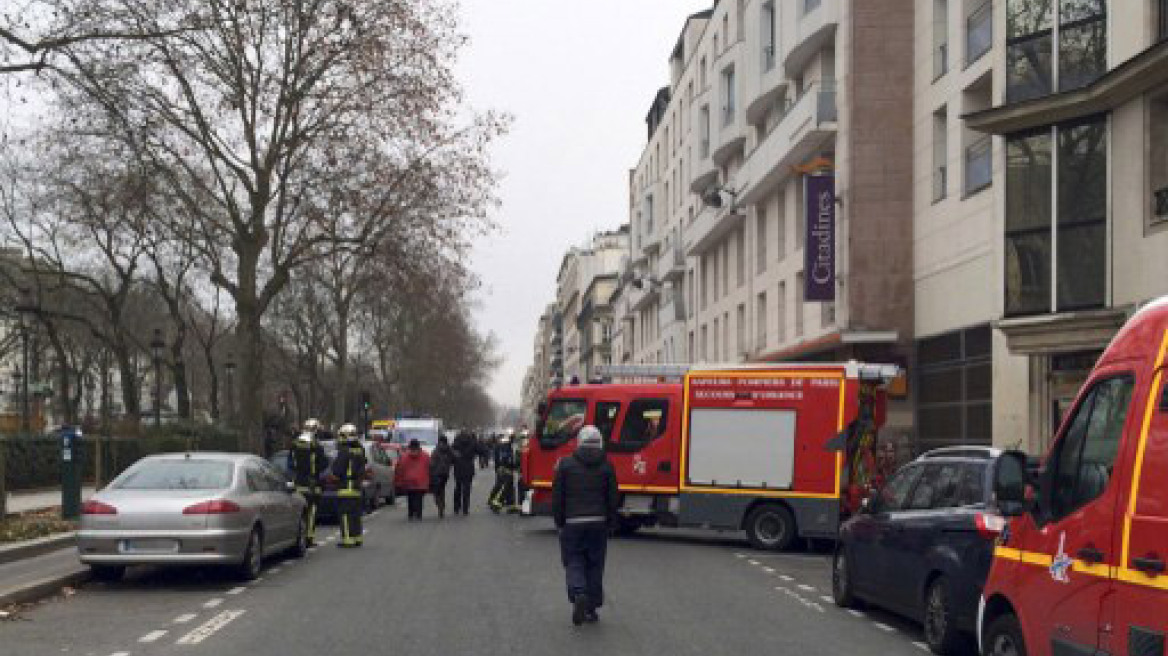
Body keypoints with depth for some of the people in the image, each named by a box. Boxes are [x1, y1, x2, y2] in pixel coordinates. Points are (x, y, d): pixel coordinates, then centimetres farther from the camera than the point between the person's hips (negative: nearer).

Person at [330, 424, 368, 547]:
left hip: (345, 487, -8)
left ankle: (347, 538, -10)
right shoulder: (360, 451, 12)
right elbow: (364, 468, 21)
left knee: (346, 514, -7)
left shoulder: (344, 451, -14)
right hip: (357, 487, 8)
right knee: (355, 514, 14)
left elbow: (337, 470, -15)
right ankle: (357, 538, 18)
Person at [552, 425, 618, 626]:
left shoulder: (566, 464, -3)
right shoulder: (606, 466, 1)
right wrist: (610, 522, 13)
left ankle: (578, 595, -20)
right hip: (598, 523, 2)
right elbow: (613, 499, 2)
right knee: (595, 564, 11)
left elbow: (557, 497, -1)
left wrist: (559, 521, 10)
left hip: (573, 522, -2)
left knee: (573, 561, 5)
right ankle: (592, 607, 14)